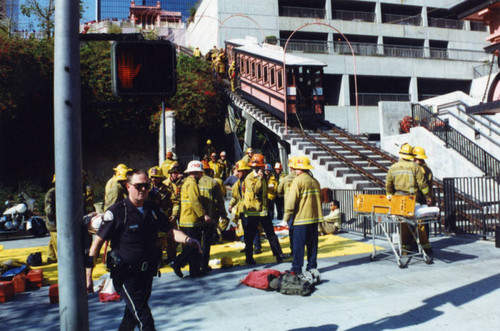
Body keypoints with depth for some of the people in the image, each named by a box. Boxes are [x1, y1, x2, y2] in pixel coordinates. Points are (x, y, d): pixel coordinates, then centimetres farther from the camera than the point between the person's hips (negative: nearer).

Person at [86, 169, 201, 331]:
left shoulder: (153, 209, 5)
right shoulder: (116, 212, -12)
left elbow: (171, 231, 9)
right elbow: (97, 242, -11)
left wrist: (187, 239, -13)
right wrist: (88, 275, -15)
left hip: (147, 272, 6)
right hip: (126, 275, -6)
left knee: (133, 313, 21)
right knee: (144, 318, -9)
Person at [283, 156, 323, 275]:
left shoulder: (298, 180, -11)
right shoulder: (314, 181, 10)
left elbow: (291, 201, -14)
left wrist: (286, 219, -9)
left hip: (301, 218, -7)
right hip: (314, 217, 7)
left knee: (298, 245, 0)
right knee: (312, 244, 12)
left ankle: (296, 269, 3)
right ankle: (312, 267, 18)